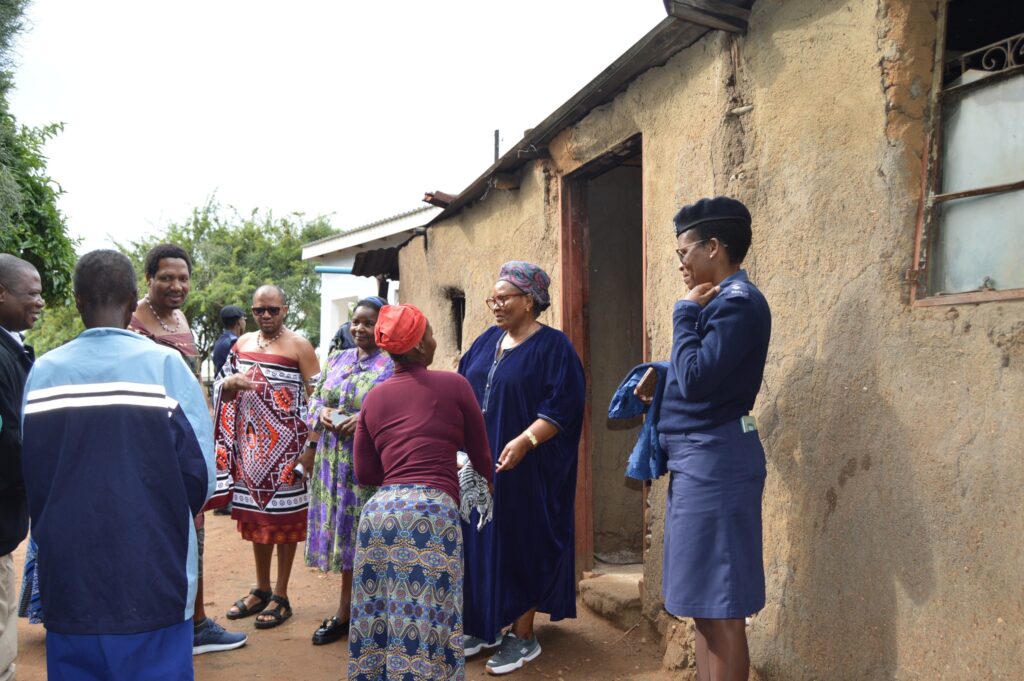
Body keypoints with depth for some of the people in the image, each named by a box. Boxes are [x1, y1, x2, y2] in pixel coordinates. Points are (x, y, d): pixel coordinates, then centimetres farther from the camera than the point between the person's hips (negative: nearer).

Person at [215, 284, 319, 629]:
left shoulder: (298, 346, -6)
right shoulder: (242, 343, 11)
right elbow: (222, 389, 16)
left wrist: (311, 446, -18)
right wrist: (232, 382, -9)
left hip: (285, 445, -5)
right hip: (250, 442, 5)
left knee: (284, 518, 2)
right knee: (255, 516, 13)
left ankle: (281, 596, 14)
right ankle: (261, 589, 28)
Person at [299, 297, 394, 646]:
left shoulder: (393, 364, -7)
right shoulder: (336, 360, 13)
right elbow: (315, 399, 17)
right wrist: (322, 412, -5)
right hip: (335, 461, 6)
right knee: (343, 530, 11)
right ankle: (346, 609, 23)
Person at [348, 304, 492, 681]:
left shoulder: (374, 397, 13)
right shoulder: (453, 385, 3)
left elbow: (364, 472, 15)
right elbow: (481, 455, 13)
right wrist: (494, 480, 34)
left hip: (379, 510, 5)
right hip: (431, 509, -4)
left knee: (379, 619, 13)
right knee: (424, 623, 0)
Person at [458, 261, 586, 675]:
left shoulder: (552, 346, -9)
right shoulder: (487, 341, 12)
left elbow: (563, 405, -16)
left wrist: (524, 441, -26)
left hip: (523, 470, -6)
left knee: (519, 546, 1)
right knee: (479, 544, 10)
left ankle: (523, 636, 13)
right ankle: (484, 627, 24)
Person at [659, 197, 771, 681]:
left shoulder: (737, 302, -15)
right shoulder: (724, 300, 16)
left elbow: (694, 380, -22)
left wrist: (685, 313, -12)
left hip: (713, 460, -11)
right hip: (698, 460, 11)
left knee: (720, 608, -4)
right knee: (703, 603, 16)